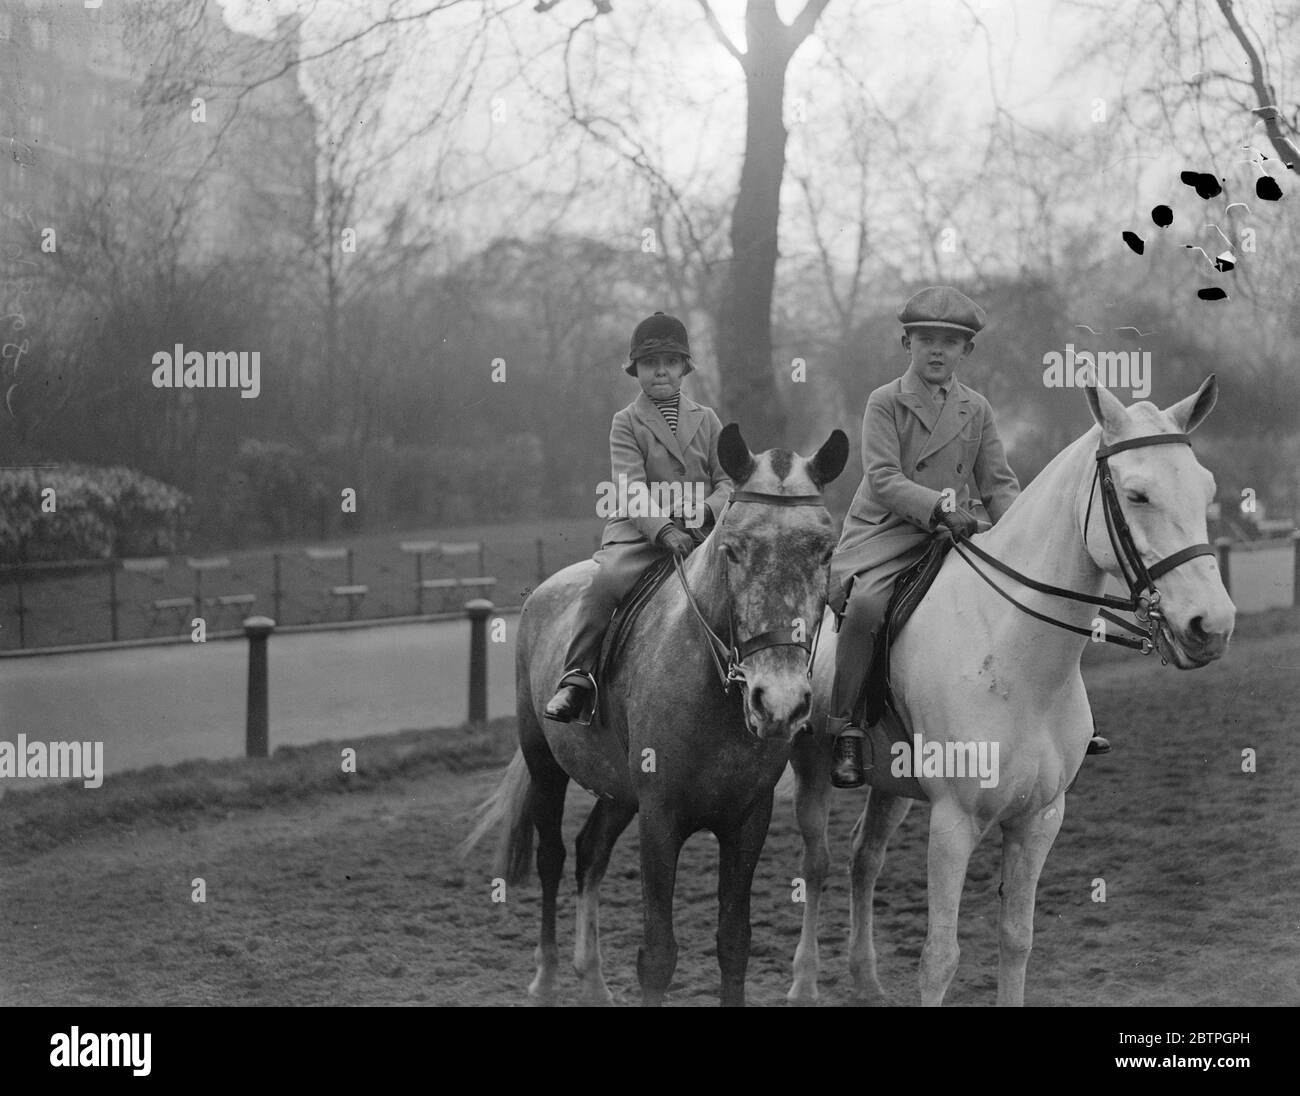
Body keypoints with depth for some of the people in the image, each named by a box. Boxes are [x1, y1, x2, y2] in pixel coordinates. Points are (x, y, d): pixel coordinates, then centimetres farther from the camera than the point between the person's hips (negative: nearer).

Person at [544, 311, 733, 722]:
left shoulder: (706, 420, 17)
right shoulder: (626, 423, 6)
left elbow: (727, 480, 11)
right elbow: (632, 490, -7)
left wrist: (706, 510, -12)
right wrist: (663, 530, -24)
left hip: (702, 531, 3)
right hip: (641, 532, -3)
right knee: (606, 581, -31)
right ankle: (577, 677, -25)